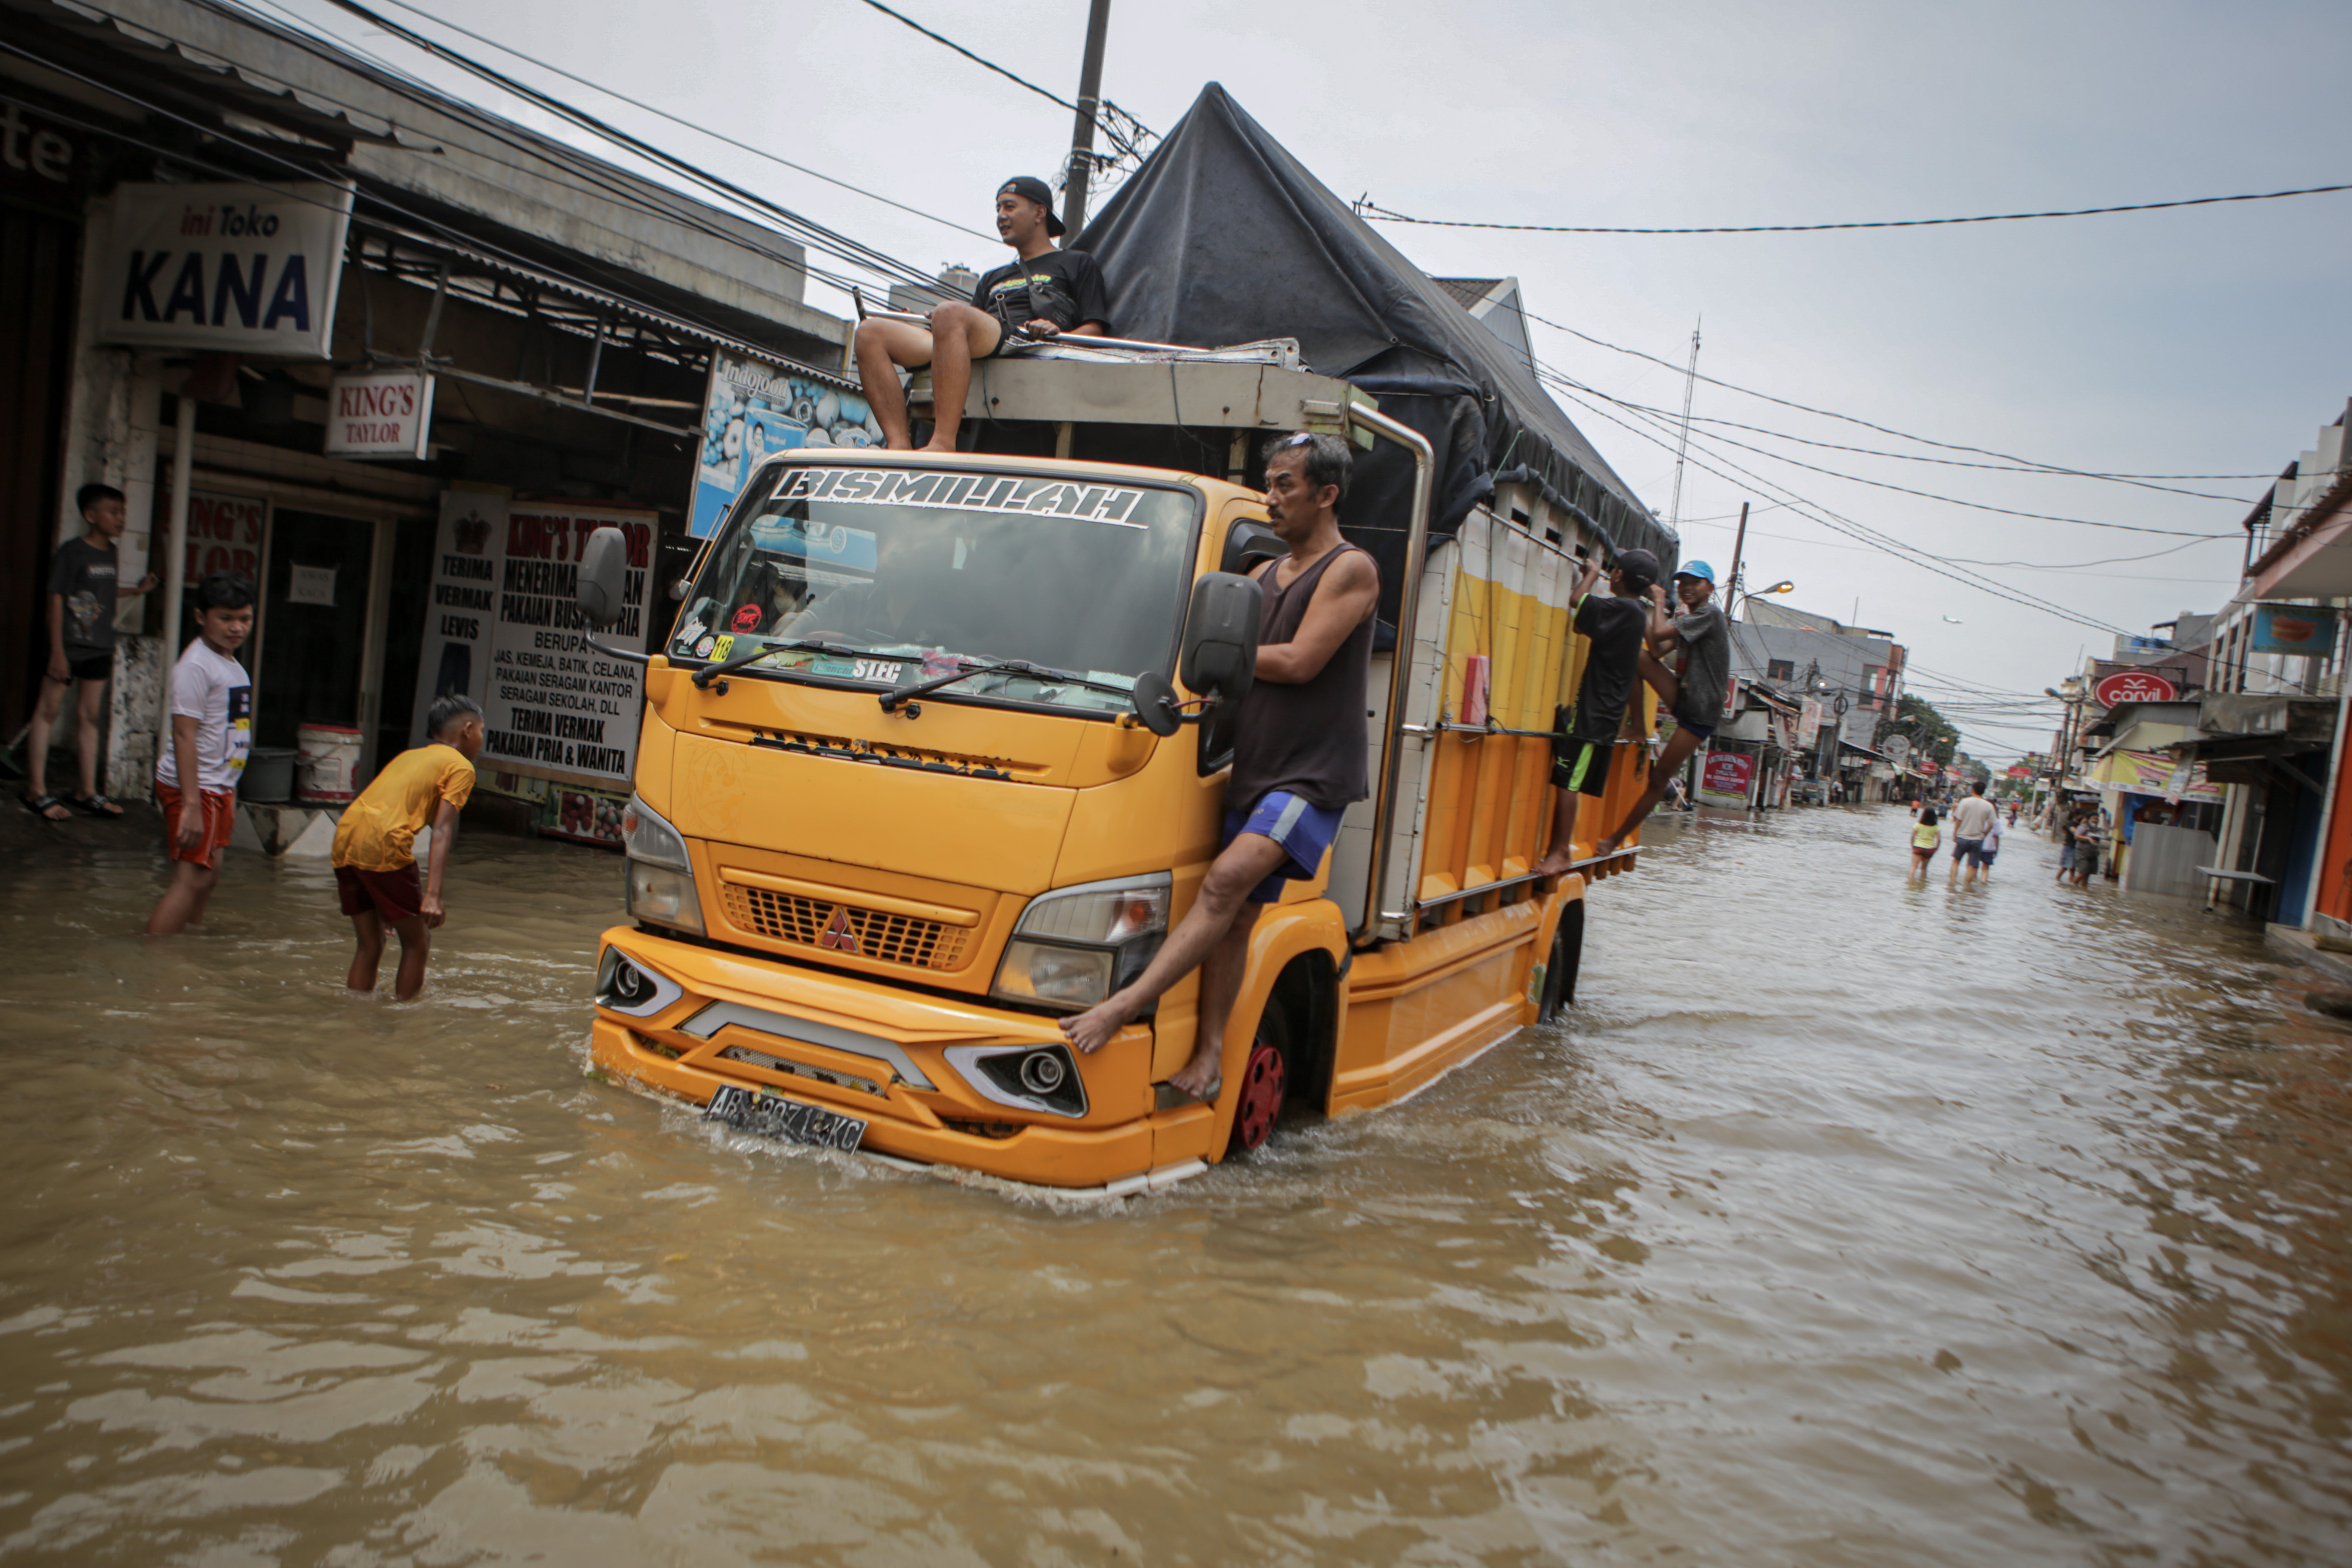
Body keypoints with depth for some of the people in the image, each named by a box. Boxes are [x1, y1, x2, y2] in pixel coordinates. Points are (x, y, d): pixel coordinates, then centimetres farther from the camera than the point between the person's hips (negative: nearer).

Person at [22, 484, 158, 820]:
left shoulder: (110, 552, 10)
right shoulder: (71, 551, -11)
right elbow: (57, 600, -13)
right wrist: (57, 652, -16)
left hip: (99, 648, 7)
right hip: (69, 646, -7)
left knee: (89, 717, 10)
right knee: (48, 711, 0)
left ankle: (88, 792, 16)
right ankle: (36, 790, 5)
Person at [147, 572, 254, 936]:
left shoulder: (232, 665, 15)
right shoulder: (196, 665, -14)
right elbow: (184, 734, -21)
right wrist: (191, 804, -26)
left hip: (219, 786, 10)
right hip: (195, 787, -10)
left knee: (208, 877, 12)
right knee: (191, 879, -12)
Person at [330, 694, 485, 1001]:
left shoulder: (407, 756, 28)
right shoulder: (461, 767, 5)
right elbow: (442, 830, -8)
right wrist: (433, 894, -16)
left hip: (344, 839, 7)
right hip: (384, 846, -7)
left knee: (369, 946, 17)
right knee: (417, 943, 8)